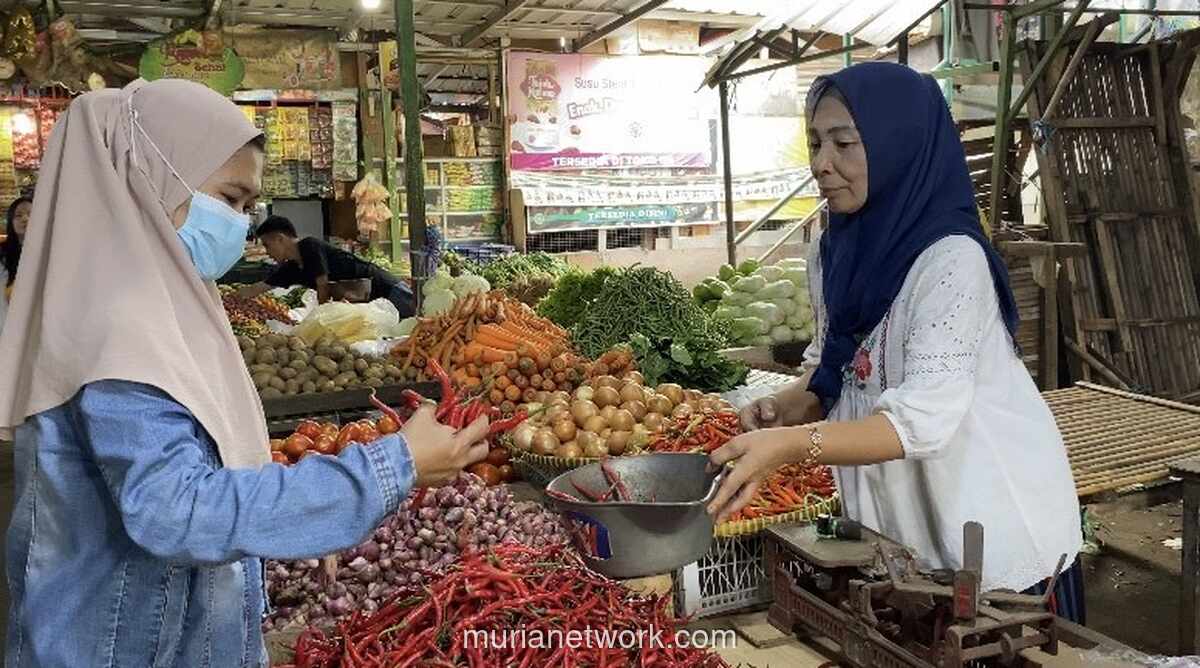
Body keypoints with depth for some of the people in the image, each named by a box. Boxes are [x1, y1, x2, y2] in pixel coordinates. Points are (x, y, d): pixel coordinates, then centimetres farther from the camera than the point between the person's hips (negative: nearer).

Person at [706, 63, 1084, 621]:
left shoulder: (951, 259, -23)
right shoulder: (832, 252, -1)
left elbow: (925, 416, -31)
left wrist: (790, 445, -42)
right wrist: (790, 405, -8)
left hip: (993, 527, -6)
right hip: (892, 525, 6)